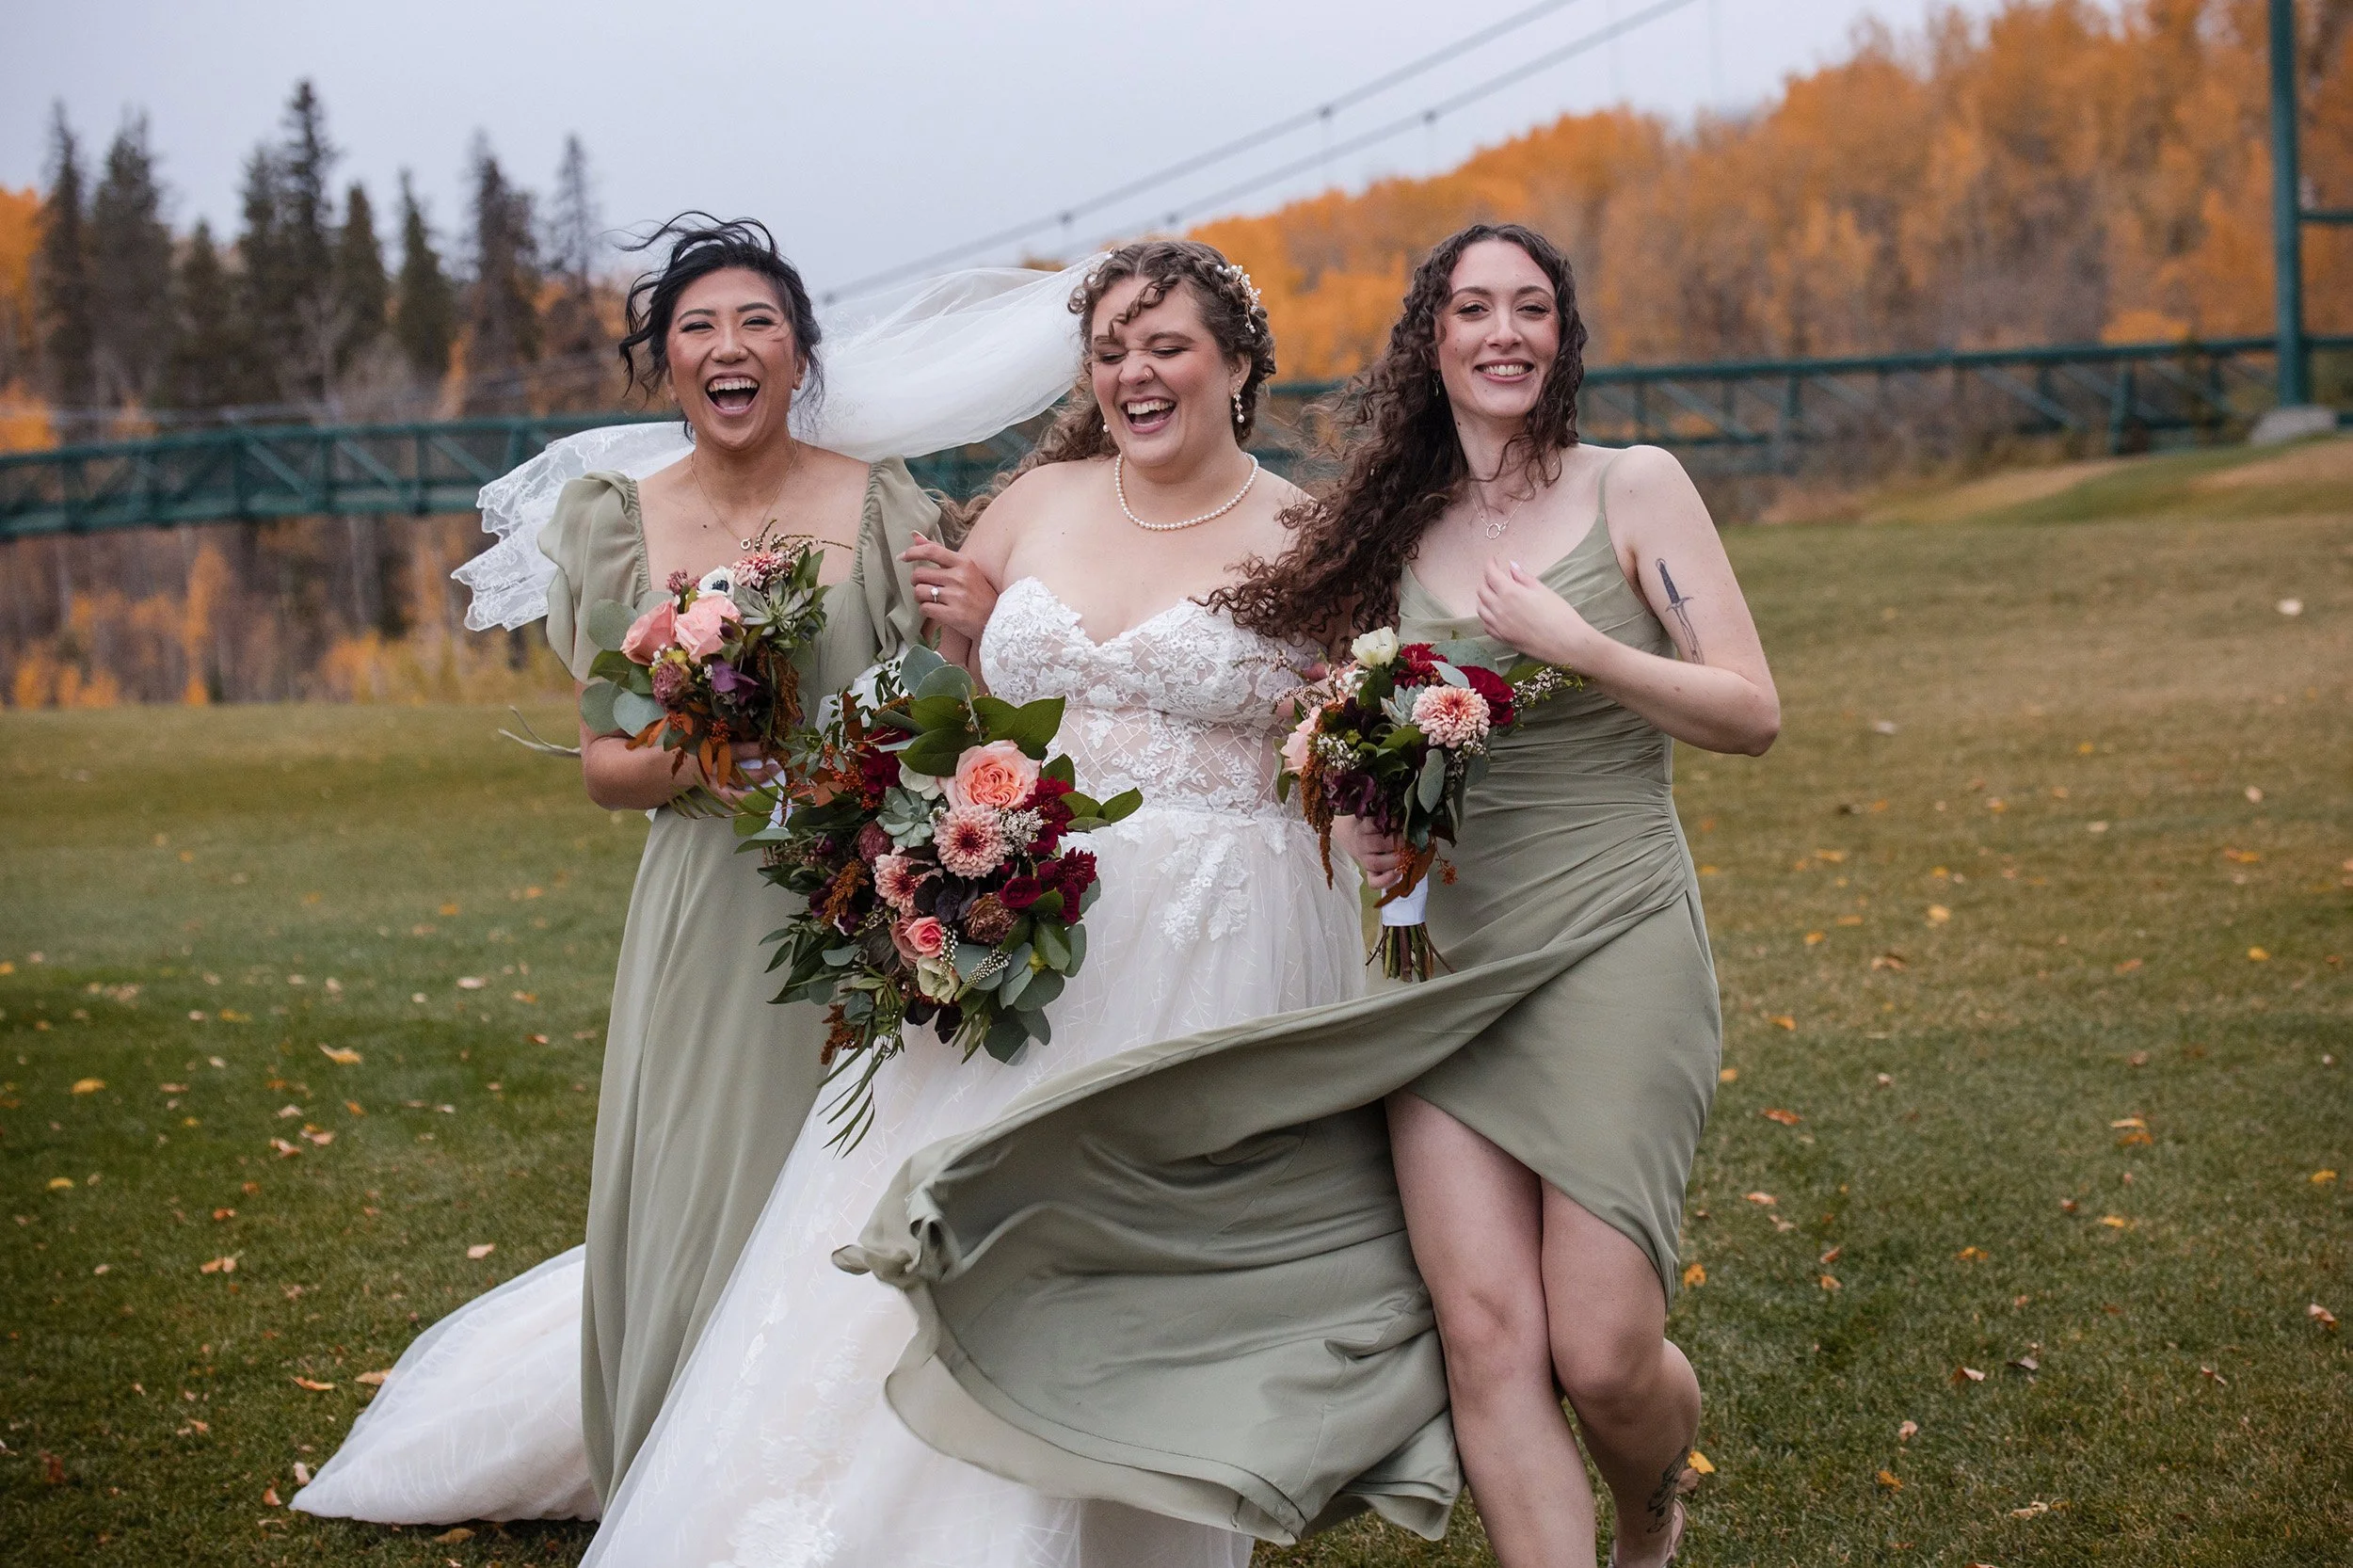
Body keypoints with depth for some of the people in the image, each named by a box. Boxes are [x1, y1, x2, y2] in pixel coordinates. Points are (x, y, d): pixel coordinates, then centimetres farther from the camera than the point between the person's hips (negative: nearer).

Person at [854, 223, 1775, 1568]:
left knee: (1602, 1350, -7)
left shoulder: (1635, 489, 1)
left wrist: (1574, 643, -14)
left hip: (1612, 947, -4)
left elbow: (1753, 713, -4)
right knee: (1482, 1325, -9)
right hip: (1447, 954, 4)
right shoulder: (1399, 528, 13)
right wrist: (1368, 818, 4)